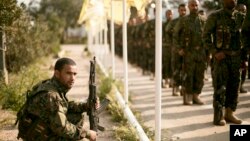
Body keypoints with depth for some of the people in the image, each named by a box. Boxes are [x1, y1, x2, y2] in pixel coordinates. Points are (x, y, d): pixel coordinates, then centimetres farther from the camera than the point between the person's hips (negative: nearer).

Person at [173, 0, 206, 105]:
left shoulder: (203, 21, 8)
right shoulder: (183, 20, 1)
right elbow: (175, 35, 4)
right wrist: (179, 49, -5)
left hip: (201, 52, 3)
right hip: (188, 53, -3)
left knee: (199, 76, 4)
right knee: (188, 75, -3)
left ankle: (196, 96, 14)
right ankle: (187, 97, 6)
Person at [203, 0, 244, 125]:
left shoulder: (239, 17, 10)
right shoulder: (215, 16, -4)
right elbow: (206, 36, -6)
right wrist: (215, 52, -16)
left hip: (236, 57, 5)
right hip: (221, 57, -5)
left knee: (234, 86, 8)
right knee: (220, 87, -4)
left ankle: (229, 113, 19)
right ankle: (218, 116, 3)